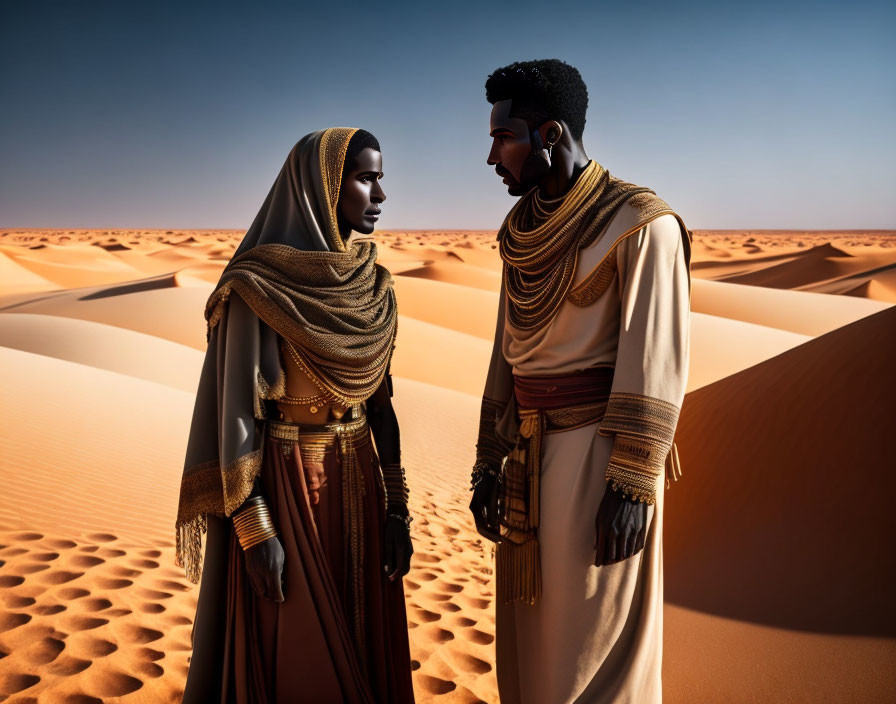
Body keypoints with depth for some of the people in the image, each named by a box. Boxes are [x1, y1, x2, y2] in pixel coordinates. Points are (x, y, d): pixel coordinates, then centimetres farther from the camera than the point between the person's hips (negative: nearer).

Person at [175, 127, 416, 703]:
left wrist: (396, 506, 6)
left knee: (365, 644, 17)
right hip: (283, 485, -6)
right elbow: (235, 409, -14)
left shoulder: (373, 285, 4)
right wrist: (255, 531, -15)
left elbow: (380, 400, 7)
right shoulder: (258, 285, -15)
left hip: (358, 483, 6)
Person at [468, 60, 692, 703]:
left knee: (593, 648, 4)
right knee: (530, 635, 15)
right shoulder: (527, 233, 12)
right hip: (530, 455, 7)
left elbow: (655, 360, -14)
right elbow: (508, 354, 12)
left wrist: (633, 483, -17)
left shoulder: (641, 223, -9)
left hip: (600, 452, -7)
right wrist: (490, 463, 10)